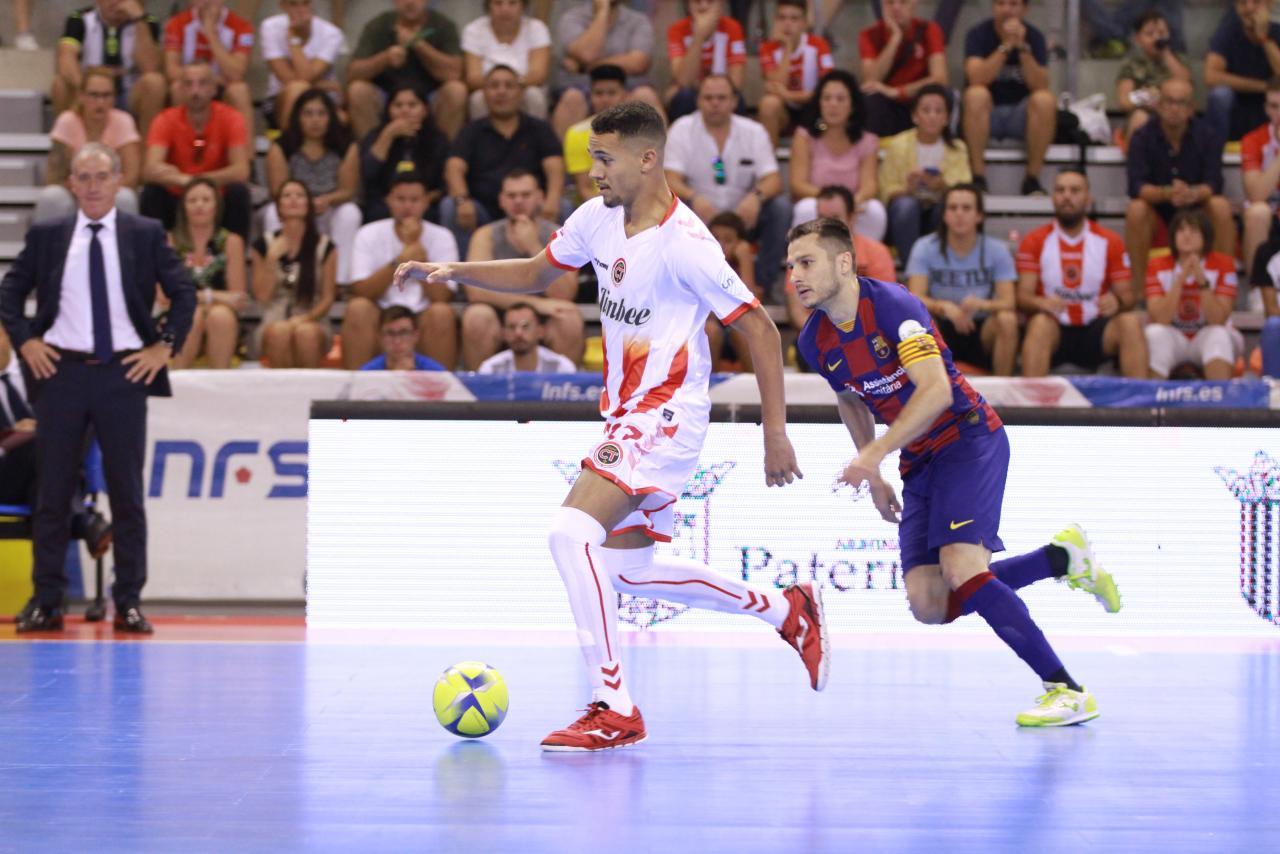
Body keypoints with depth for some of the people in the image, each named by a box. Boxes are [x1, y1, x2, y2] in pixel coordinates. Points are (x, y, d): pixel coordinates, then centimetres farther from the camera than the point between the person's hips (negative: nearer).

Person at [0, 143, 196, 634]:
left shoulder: (145, 235, 4)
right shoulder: (47, 237, 6)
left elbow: (183, 294, 5)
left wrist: (165, 347, -4)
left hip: (125, 372, -1)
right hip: (61, 372, 1)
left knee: (127, 491, 2)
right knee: (53, 489, 4)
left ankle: (129, 602, 7)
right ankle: (46, 601, 9)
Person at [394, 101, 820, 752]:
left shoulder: (683, 243, -20)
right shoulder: (597, 218, 3)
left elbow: (758, 327, -15)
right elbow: (537, 273, 21)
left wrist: (775, 433, -16)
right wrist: (455, 272, 6)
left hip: (665, 416, -9)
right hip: (624, 414, 9)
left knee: (572, 532, -23)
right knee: (626, 569, 16)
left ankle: (614, 709, -18)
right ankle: (786, 610, 33)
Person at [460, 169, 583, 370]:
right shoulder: (486, 236, -2)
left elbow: (563, 296, -15)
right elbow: (476, 291, -17)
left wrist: (534, 248, -23)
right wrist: (536, 303, -24)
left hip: (544, 324, 0)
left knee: (570, 319, -29)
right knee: (477, 316, -30)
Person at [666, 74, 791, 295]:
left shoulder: (754, 131, 1)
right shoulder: (682, 129, -3)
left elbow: (774, 181, -8)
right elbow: (671, 181, -14)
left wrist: (756, 196, -33)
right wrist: (695, 198, -37)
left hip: (743, 217, 2)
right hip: (699, 219, -2)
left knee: (781, 207, -25)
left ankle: (761, 284, -17)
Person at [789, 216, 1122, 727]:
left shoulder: (891, 305, -20)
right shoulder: (814, 342, 1)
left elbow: (937, 391, -30)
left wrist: (876, 453, -36)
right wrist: (873, 479, 20)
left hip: (969, 439, -7)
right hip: (919, 462, 7)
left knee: (960, 568, -26)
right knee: (929, 604, -7)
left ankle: (1067, 690, -19)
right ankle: (1061, 557, 12)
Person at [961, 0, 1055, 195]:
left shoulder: (1034, 37, -1)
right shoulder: (978, 35, -6)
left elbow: (1040, 86, -14)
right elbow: (977, 79, -22)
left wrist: (1023, 47, -24)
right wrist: (1006, 46, -27)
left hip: (1020, 114, 1)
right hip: (986, 114, -1)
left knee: (1046, 100, -29)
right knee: (976, 94, -34)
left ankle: (1032, 179, -20)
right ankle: (978, 178, -29)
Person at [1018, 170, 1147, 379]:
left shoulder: (1110, 241, 6)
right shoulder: (1035, 241, 3)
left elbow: (1128, 295, 5)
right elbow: (1023, 296, -4)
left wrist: (1118, 302, -20)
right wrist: (1042, 303, -28)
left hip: (1095, 332, 2)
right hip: (1055, 330, -2)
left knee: (1130, 322, -27)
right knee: (1040, 323, -35)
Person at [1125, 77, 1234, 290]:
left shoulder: (1206, 135, -9)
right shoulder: (1142, 138, -11)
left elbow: (1214, 183, -17)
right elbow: (1136, 187, -21)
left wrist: (1193, 193, -41)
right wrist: (1168, 193, -41)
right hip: (1157, 214, -1)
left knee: (1221, 206, -29)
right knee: (1136, 209, -32)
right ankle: (1140, 285, -22)